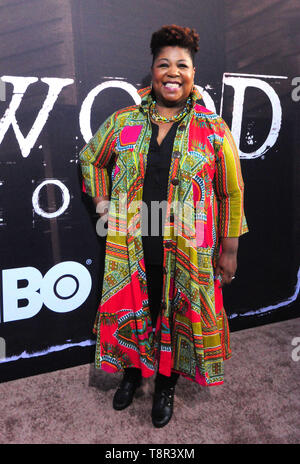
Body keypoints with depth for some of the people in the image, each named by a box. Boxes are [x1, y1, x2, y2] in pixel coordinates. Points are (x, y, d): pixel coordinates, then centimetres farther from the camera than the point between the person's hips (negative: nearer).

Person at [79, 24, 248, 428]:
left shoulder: (213, 129, -3)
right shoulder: (124, 122, 2)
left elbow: (231, 193, -1)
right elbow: (90, 158, 17)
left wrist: (229, 249, -1)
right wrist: (103, 205, 7)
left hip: (189, 254, -1)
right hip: (131, 249, 2)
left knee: (178, 317, 13)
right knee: (130, 311, 16)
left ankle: (165, 386, 42)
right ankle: (132, 371, 47)